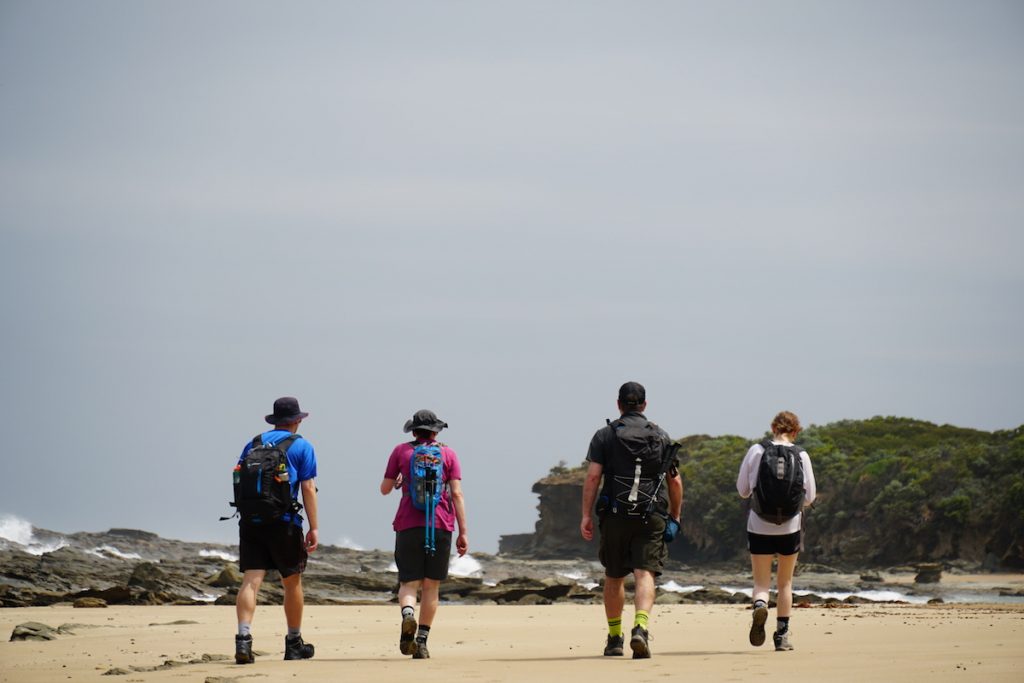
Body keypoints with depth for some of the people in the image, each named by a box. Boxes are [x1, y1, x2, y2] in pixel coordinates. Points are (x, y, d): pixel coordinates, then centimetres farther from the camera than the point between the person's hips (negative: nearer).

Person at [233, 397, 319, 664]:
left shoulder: (254, 444, 14)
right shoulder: (301, 446, 3)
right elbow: (308, 488, -3)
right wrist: (314, 527, -3)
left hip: (250, 521, 3)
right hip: (283, 522, -3)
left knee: (251, 580, -5)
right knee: (292, 582, 13)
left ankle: (243, 638, -23)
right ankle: (294, 643, 22)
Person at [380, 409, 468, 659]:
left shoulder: (401, 451, 8)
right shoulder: (447, 454, 8)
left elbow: (385, 489, 13)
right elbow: (457, 494, 1)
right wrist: (463, 532, 1)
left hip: (408, 526, 0)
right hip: (440, 526, 0)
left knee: (409, 583, 1)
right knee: (431, 586, 8)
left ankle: (408, 614, -31)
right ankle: (421, 641, 5)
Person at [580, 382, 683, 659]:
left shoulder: (605, 435, 4)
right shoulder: (661, 436, 10)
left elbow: (593, 476, -6)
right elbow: (675, 481, 10)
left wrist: (586, 515, -6)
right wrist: (674, 517, 18)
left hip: (615, 517, 0)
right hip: (651, 517, 0)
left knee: (614, 577, 15)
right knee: (645, 575, -8)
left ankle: (614, 638, 20)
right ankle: (640, 628, -30)